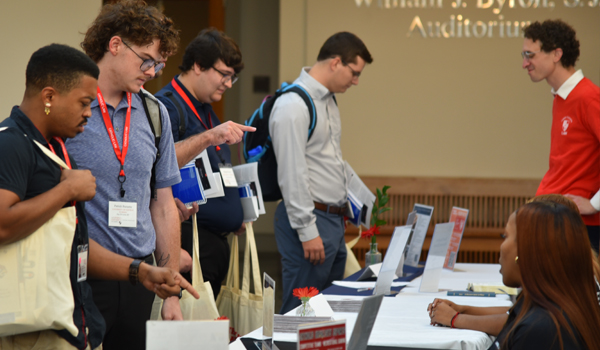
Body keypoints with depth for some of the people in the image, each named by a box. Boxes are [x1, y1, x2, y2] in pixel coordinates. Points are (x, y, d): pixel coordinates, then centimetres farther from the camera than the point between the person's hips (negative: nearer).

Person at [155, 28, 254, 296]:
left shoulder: (205, 110, 22)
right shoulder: (166, 106, -10)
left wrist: (236, 214, 20)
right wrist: (209, 138, -31)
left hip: (216, 241, 10)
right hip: (191, 241, -10)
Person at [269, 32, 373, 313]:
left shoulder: (328, 100, 15)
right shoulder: (293, 106, -17)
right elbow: (292, 175, -20)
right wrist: (308, 232, -20)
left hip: (334, 218, 10)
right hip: (311, 219, -10)